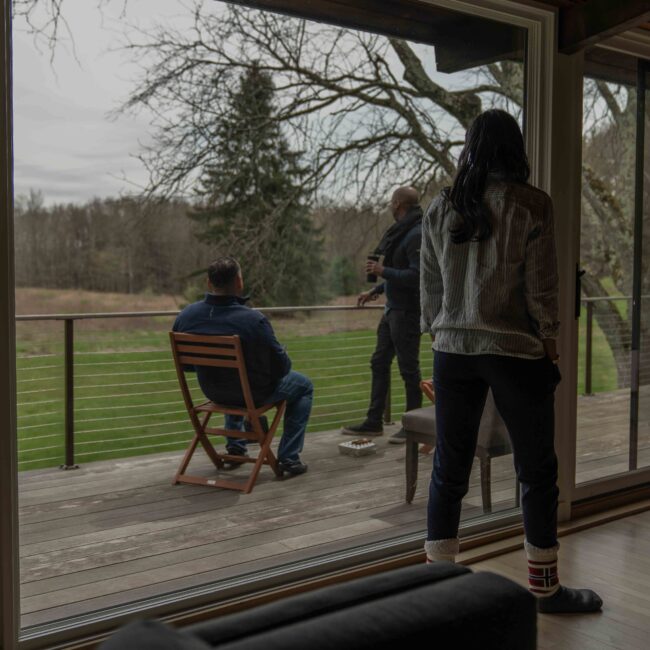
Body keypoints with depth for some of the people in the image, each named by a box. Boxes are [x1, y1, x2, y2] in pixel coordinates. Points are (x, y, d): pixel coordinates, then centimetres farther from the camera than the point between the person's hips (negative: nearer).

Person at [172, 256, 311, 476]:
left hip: (212, 392, 5)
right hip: (255, 395, -5)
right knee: (304, 385, 22)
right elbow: (281, 367, -18)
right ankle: (288, 459, 17)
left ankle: (235, 447, 42)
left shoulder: (186, 316, -14)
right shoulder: (254, 320, -30)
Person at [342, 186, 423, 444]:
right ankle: (374, 422, 22)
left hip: (407, 311, -10)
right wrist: (376, 291, 18)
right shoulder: (402, 232, 13)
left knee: (408, 368, 0)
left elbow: (416, 276, -25)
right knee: (379, 363, 13)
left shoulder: (416, 235, -18)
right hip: (393, 308, 10)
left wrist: (382, 271, -21)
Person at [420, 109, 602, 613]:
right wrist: (549, 345, 3)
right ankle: (546, 588, 22)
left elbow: (429, 287, 7)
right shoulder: (531, 206, -7)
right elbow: (541, 289, -7)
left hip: (452, 351, 4)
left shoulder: (441, 209, 4)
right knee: (537, 472, 10)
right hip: (516, 353, -3)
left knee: (449, 471, 11)